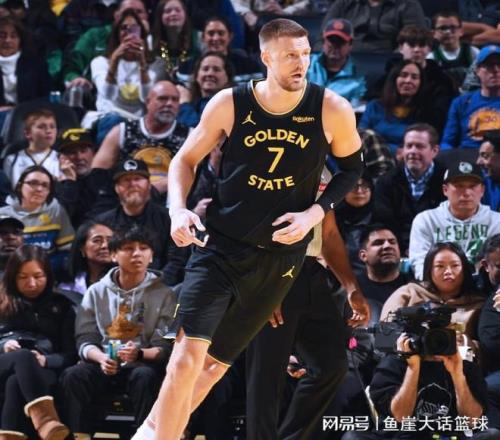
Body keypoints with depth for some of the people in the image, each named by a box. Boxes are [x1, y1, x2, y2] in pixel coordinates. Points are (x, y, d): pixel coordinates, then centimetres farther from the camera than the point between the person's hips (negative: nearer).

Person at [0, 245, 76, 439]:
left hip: (44, 371, 0)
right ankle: (45, 420, -68)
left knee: (16, 383, -39)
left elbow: (70, 355, 11)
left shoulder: (61, 306, 22)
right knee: (23, 357, -39)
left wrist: (44, 360, -11)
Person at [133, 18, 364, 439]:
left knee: (217, 360, 10)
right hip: (221, 245, -1)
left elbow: (352, 167, 7)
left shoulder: (333, 111, -10)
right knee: (189, 353, -18)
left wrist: (316, 212, -8)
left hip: (281, 256, 1)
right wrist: (179, 209, -13)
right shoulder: (229, 105, -10)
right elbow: (186, 159, 4)